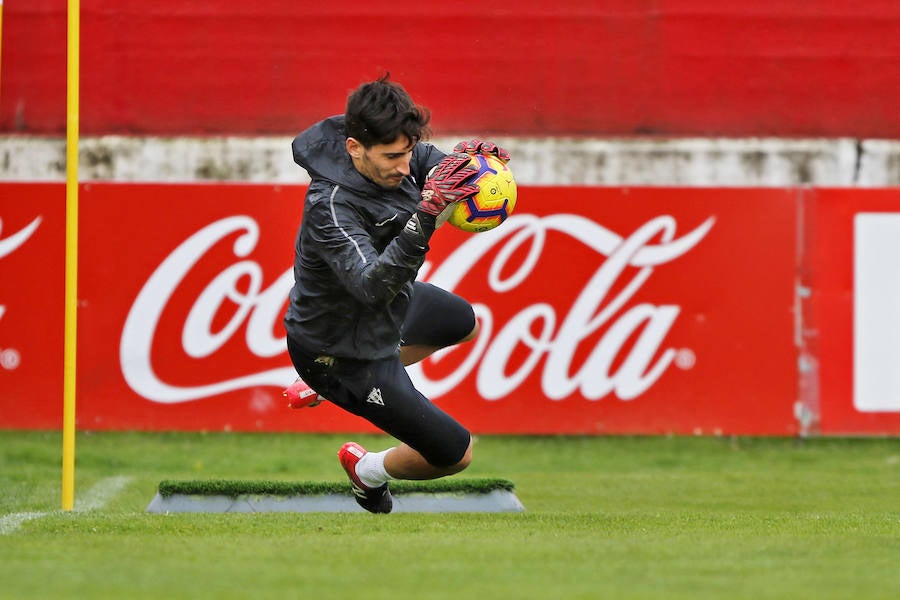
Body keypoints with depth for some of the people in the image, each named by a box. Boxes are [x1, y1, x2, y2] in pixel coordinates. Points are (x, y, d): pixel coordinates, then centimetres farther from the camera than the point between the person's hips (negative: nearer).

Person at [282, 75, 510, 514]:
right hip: (345, 353, -9)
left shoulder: (388, 154, -19)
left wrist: (468, 156, -30)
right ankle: (367, 471, 33)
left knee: (464, 325, 38)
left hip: (387, 305, 9)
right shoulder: (330, 207, -42)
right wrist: (427, 213, -62)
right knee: (453, 453, 0)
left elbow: (434, 162, -5)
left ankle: (322, 385, 39)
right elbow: (375, 286, -51)